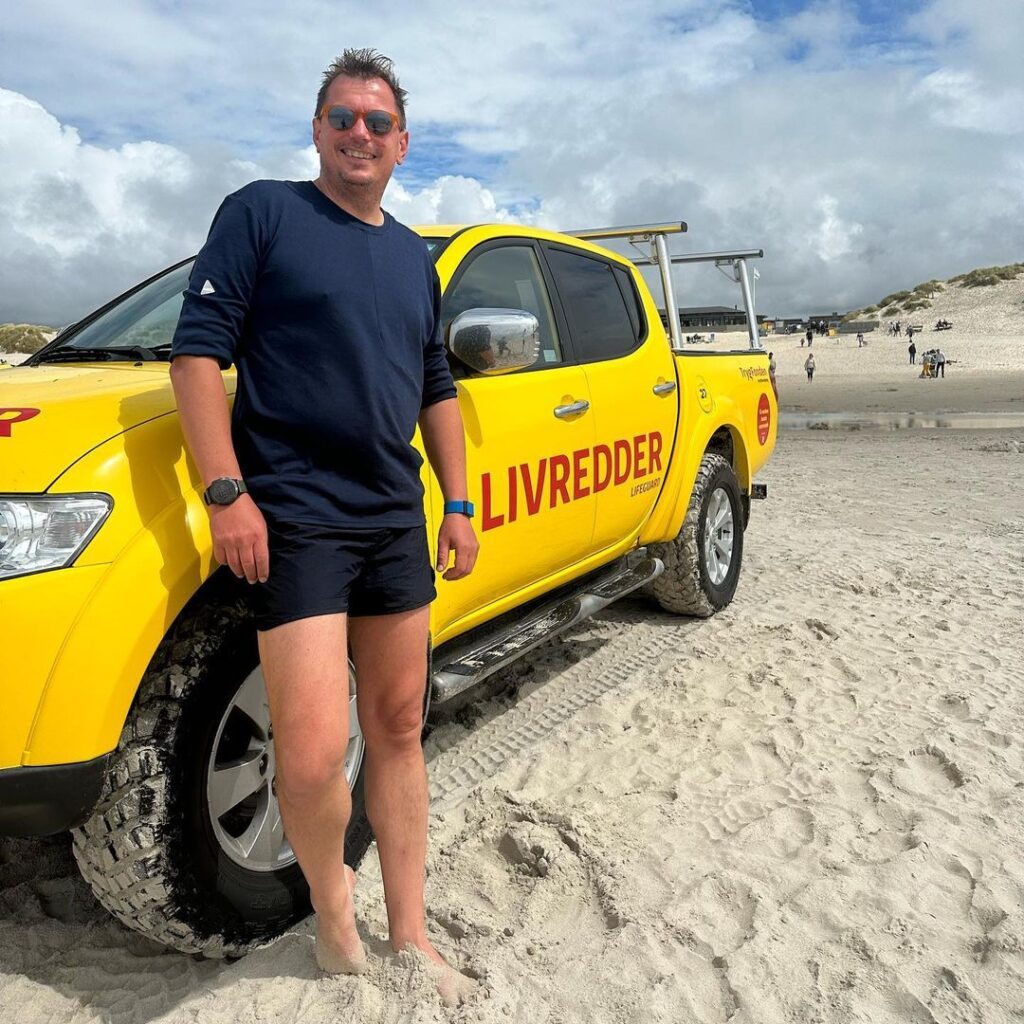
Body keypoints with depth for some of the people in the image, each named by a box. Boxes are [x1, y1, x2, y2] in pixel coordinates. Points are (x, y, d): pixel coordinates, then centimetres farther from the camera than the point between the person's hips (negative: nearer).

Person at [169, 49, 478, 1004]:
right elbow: (197, 349, -6)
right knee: (313, 755, -12)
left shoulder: (414, 257, 19)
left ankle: (410, 936, 26)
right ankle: (332, 907, 20)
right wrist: (226, 492, -15)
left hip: (396, 522, 6)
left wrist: (457, 503, 14)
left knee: (398, 728, 10)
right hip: (293, 520, -6)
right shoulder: (262, 212, 1)